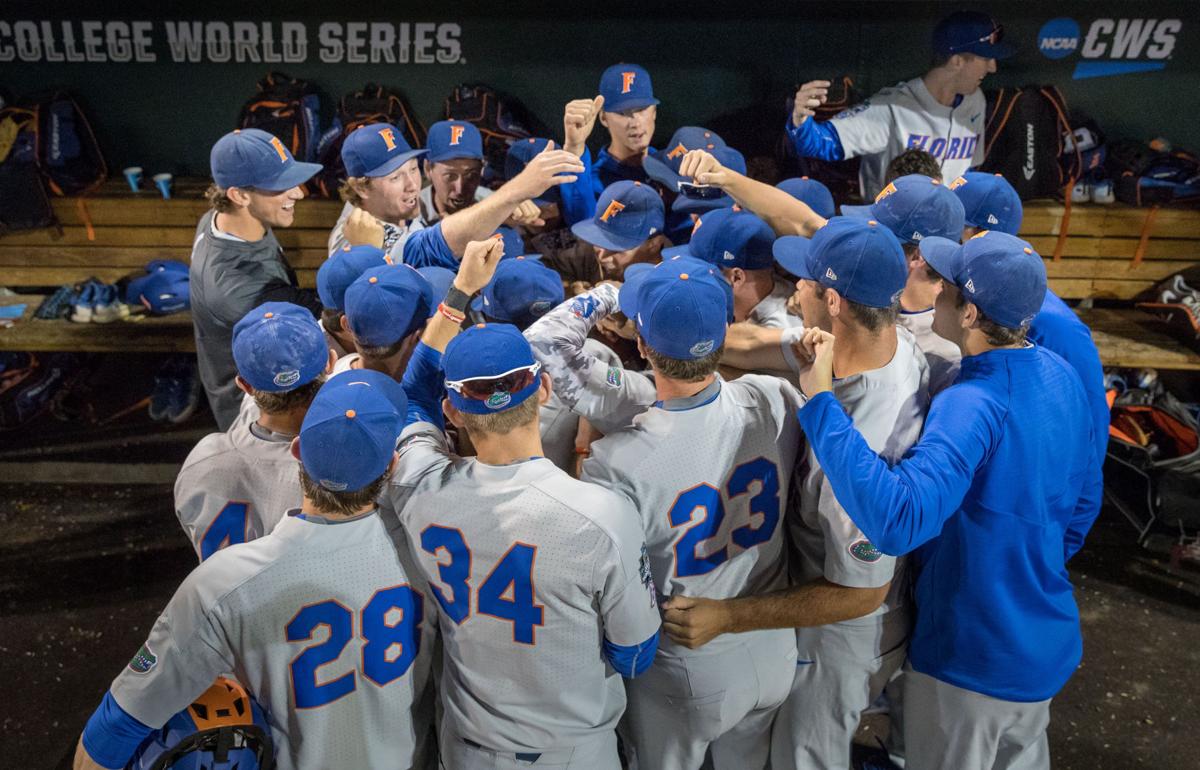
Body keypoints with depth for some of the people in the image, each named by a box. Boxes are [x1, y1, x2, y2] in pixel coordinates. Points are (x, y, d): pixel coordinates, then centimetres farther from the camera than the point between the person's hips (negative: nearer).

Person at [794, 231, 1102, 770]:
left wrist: (820, 400, -43)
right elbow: (1084, 497, 9)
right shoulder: (1061, 377, -4)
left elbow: (897, 519, -46)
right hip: (1047, 643, 8)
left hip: (973, 660, -7)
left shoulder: (972, 406, -32)